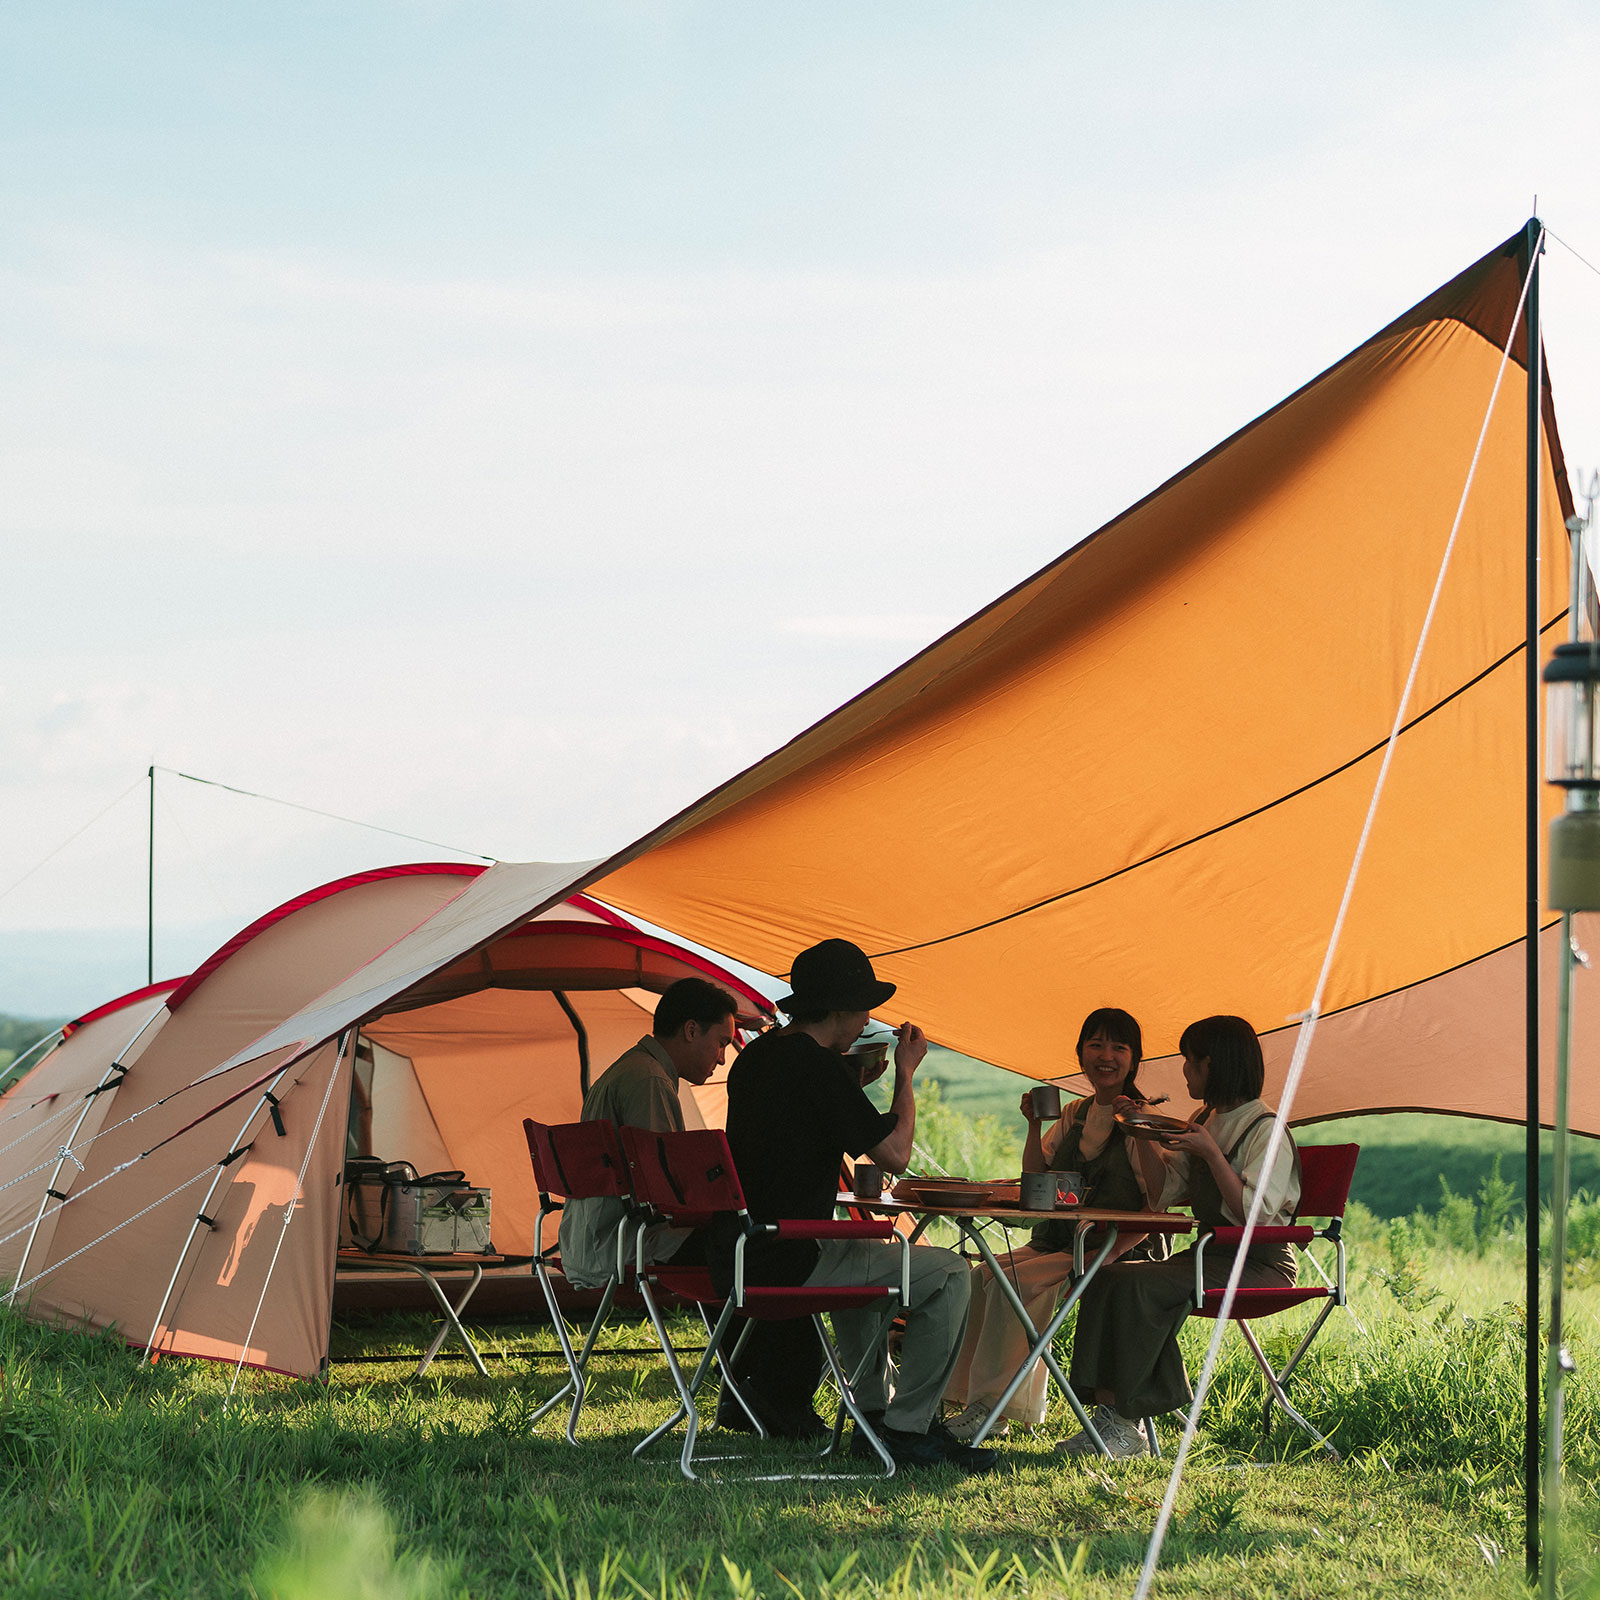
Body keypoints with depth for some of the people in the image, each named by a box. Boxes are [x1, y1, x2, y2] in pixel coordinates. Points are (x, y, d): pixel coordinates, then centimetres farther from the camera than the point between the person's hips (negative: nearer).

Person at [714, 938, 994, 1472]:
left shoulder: (755, 1057, 13)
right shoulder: (821, 1068, -16)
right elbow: (895, 1155, -11)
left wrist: (859, 1077, 27)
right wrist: (906, 1072, 1)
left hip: (732, 1260, 10)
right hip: (787, 1263, -10)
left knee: (865, 1256, 38)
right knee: (948, 1274, -1)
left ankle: (874, 1411, 36)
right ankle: (908, 1430, 1)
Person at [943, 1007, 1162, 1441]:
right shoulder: (1074, 1115, 17)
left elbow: (1160, 1205, -11)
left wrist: (1116, 1247, -23)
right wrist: (1035, 1126, 4)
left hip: (1111, 1254, -7)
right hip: (1052, 1244, 7)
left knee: (1014, 1280, -28)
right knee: (977, 1277, -15)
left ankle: (994, 1407, -25)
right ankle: (973, 1400, -16)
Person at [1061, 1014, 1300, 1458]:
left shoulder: (1265, 1130, -11)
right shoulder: (1206, 1122, 17)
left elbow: (1253, 1212, -21)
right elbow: (1167, 1189, 23)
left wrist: (1211, 1153, -23)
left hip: (1258, 1265, -9)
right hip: (1210, 1255, 9)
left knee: (1137, 1285, -28)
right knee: (1107, 1278, -14)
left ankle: (1126, 1426, -23)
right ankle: (1108, 1410, -23)